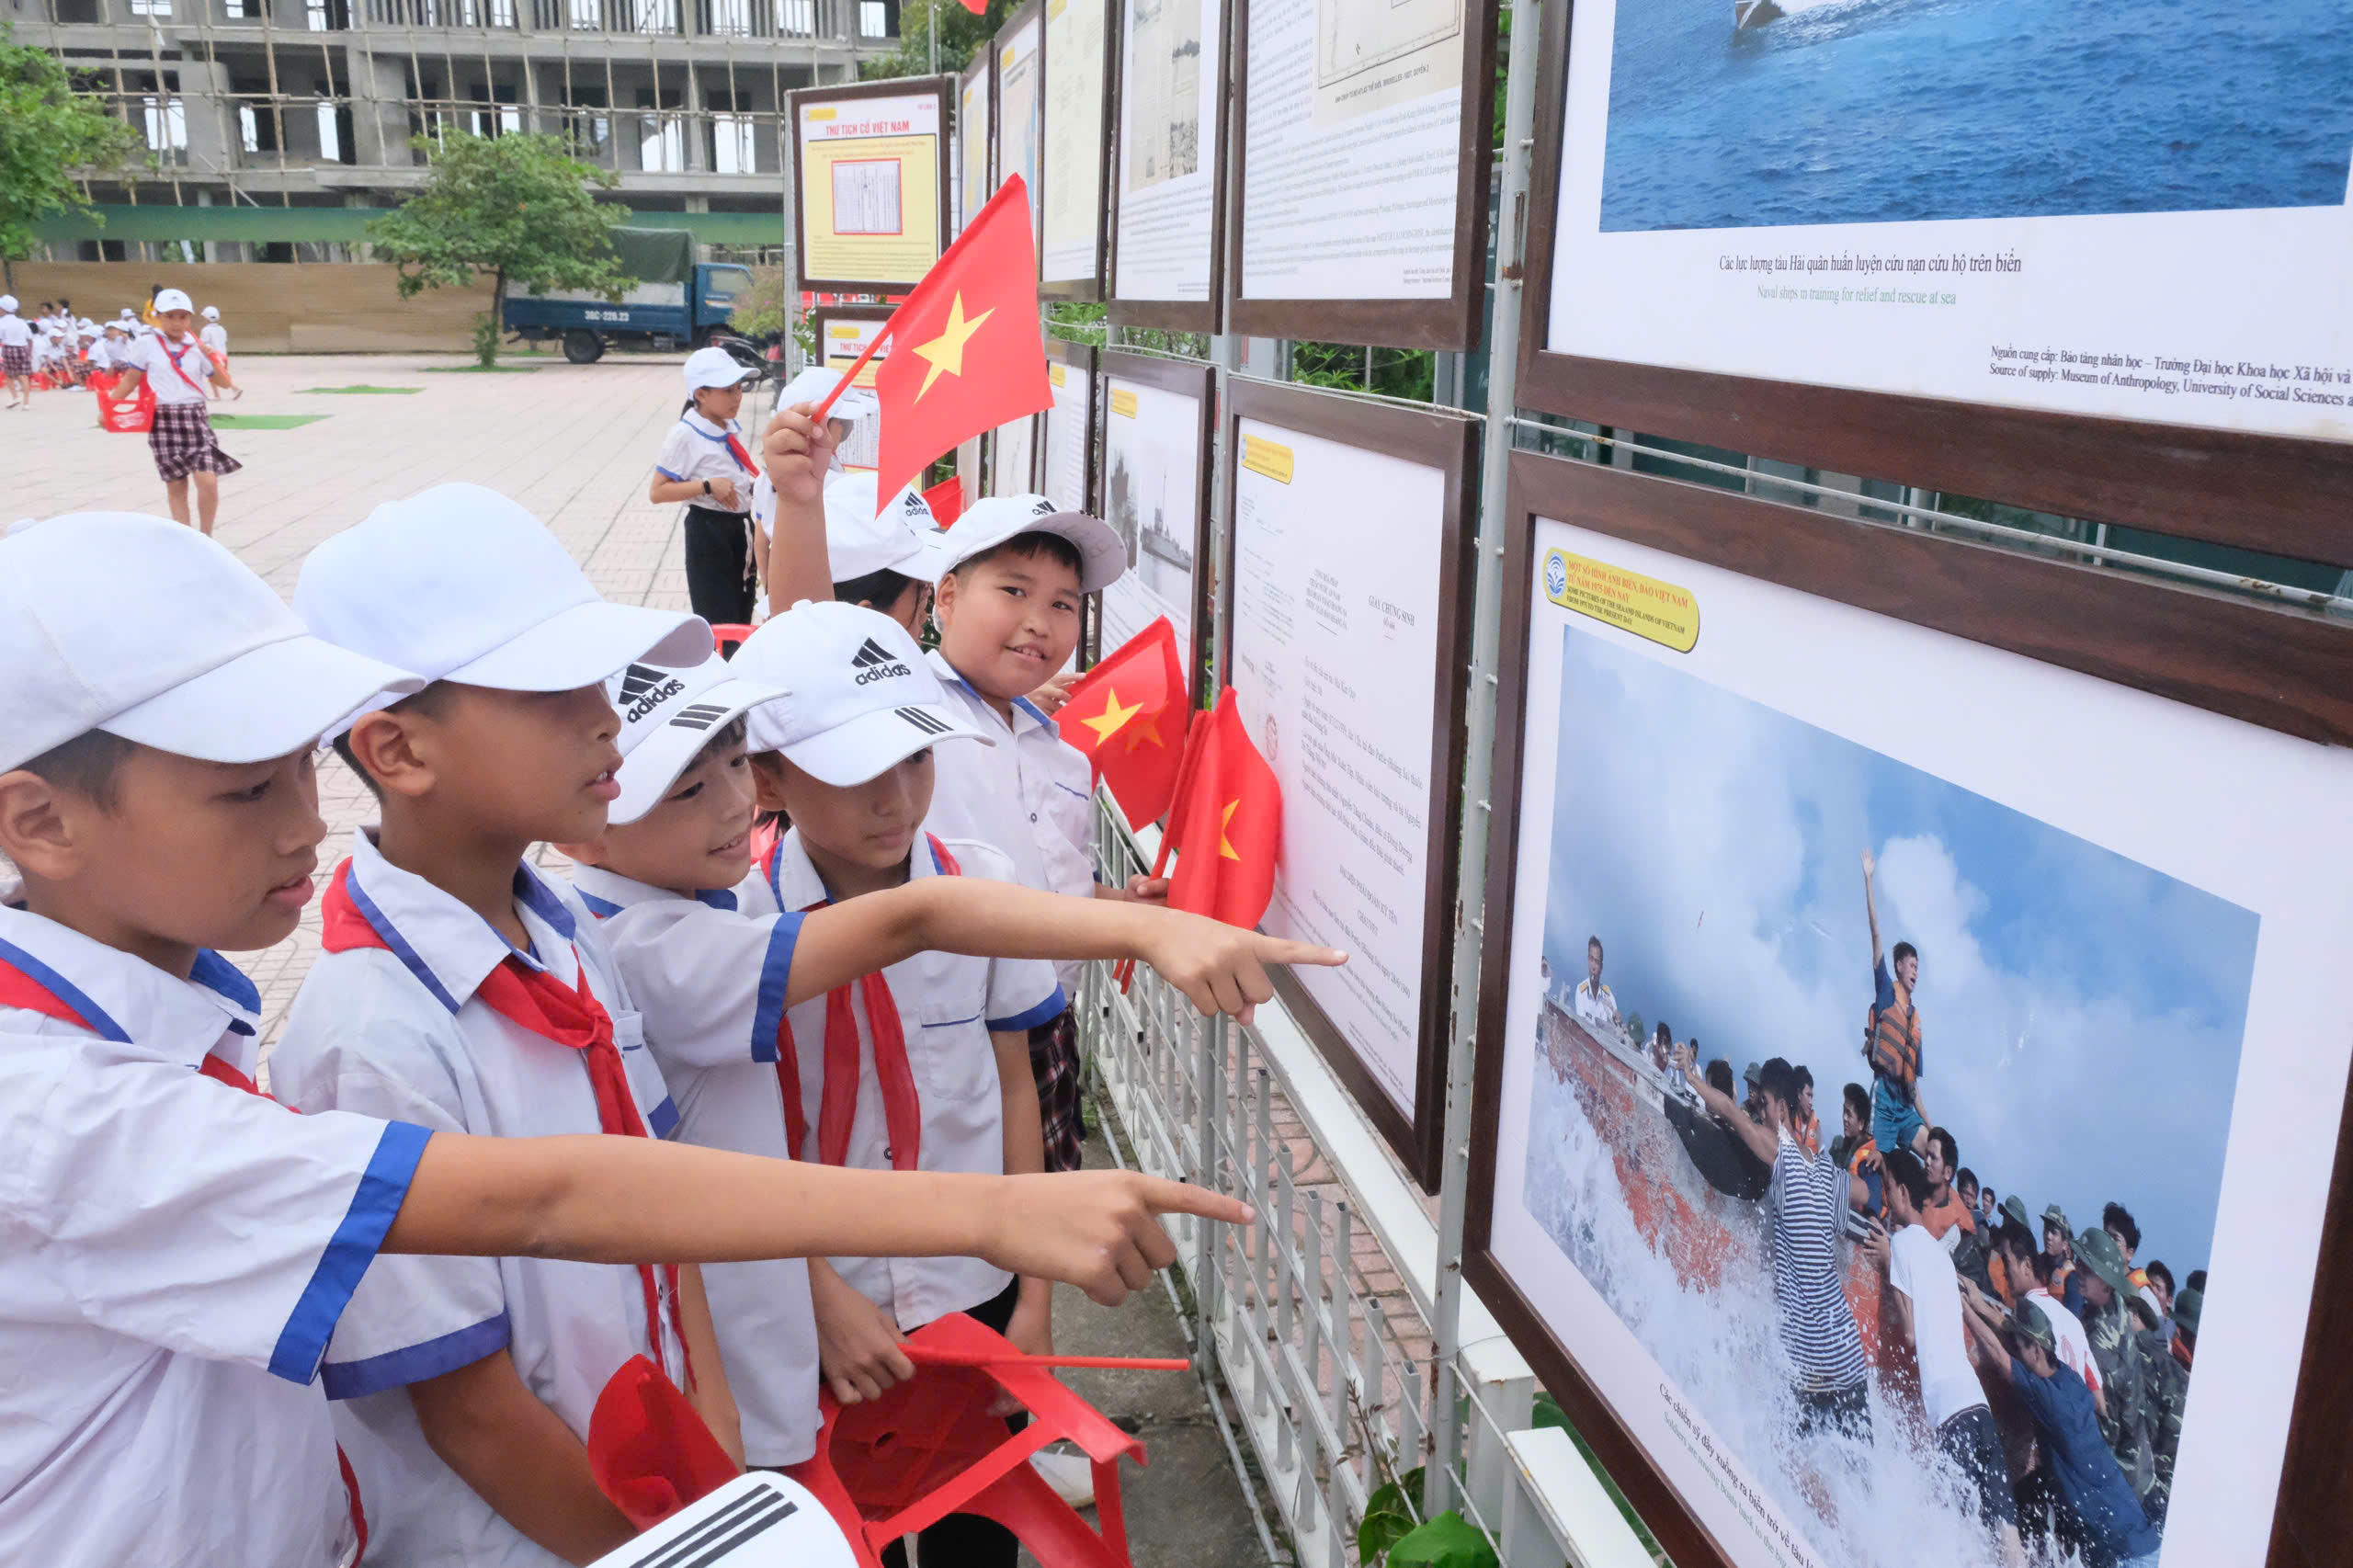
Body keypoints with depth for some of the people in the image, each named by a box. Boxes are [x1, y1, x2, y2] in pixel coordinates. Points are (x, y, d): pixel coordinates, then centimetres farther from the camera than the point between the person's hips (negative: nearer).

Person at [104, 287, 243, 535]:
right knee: (176, 486, 3)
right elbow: (130, 380, 7)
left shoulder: (197, 347, 7)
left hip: (195, 419, 1)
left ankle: (205, 538, 5)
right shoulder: (146, 345, 2)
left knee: (208, 482, -13)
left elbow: (223, 382, 9)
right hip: (163, 420, -1)